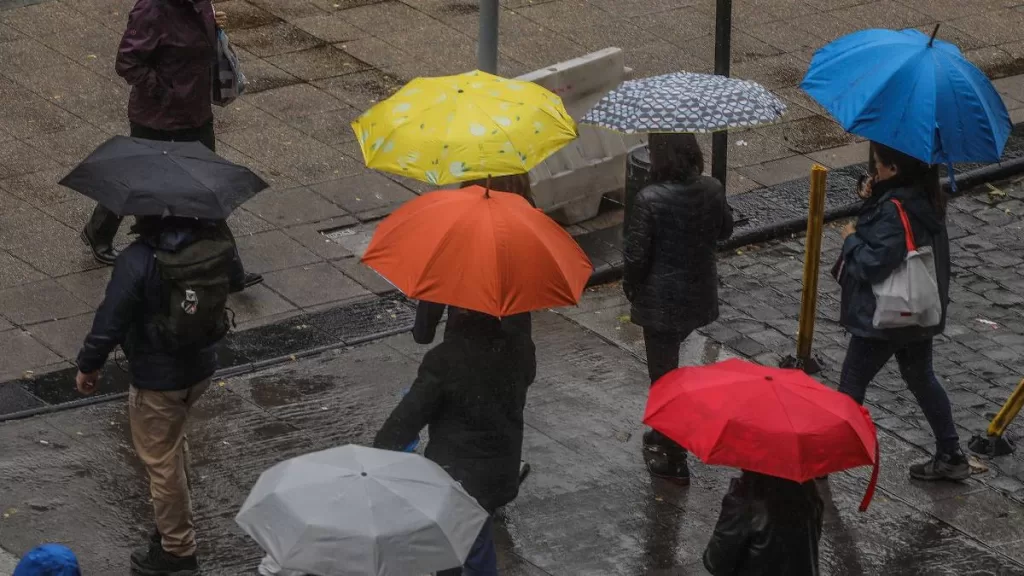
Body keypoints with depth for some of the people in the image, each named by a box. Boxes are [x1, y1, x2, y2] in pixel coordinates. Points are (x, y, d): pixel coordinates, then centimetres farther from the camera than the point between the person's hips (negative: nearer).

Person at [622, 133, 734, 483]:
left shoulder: (650, 199, -24)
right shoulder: (712, 190, -9)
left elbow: (636, 254, -17)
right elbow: (724, 231, 9)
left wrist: (630, 287, 1)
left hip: (660, 300, -5)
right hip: (699, 294, 6)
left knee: (663, 375, 8)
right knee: (668, 364, 26)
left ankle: (673, 460, 16)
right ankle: (665, 435, 41)